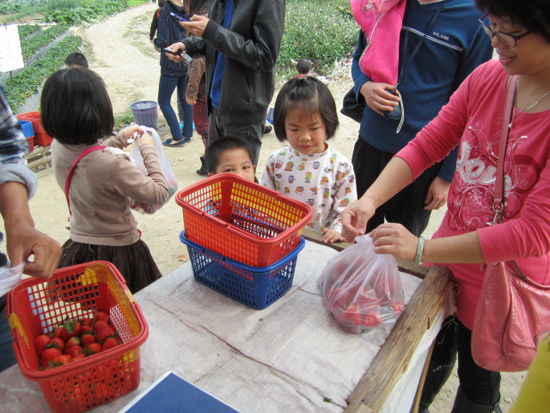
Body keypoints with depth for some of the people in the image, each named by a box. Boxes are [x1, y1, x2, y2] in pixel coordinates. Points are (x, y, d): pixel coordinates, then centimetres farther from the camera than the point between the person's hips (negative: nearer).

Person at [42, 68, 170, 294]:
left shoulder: (58, 149, -8)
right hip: (119, 254, -7)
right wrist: (148, 149, -9)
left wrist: (120, 139, 16)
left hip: (77, 249, 7)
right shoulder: (113, 164, -31)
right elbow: (160, 194, -18)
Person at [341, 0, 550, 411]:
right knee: (433, 355, 28)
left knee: (478, 380, 23)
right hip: (448, 257, 4)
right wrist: (370, 200, -21)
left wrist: (422, 249, -31)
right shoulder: (488, 76, -9)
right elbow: (426, 144, -6)